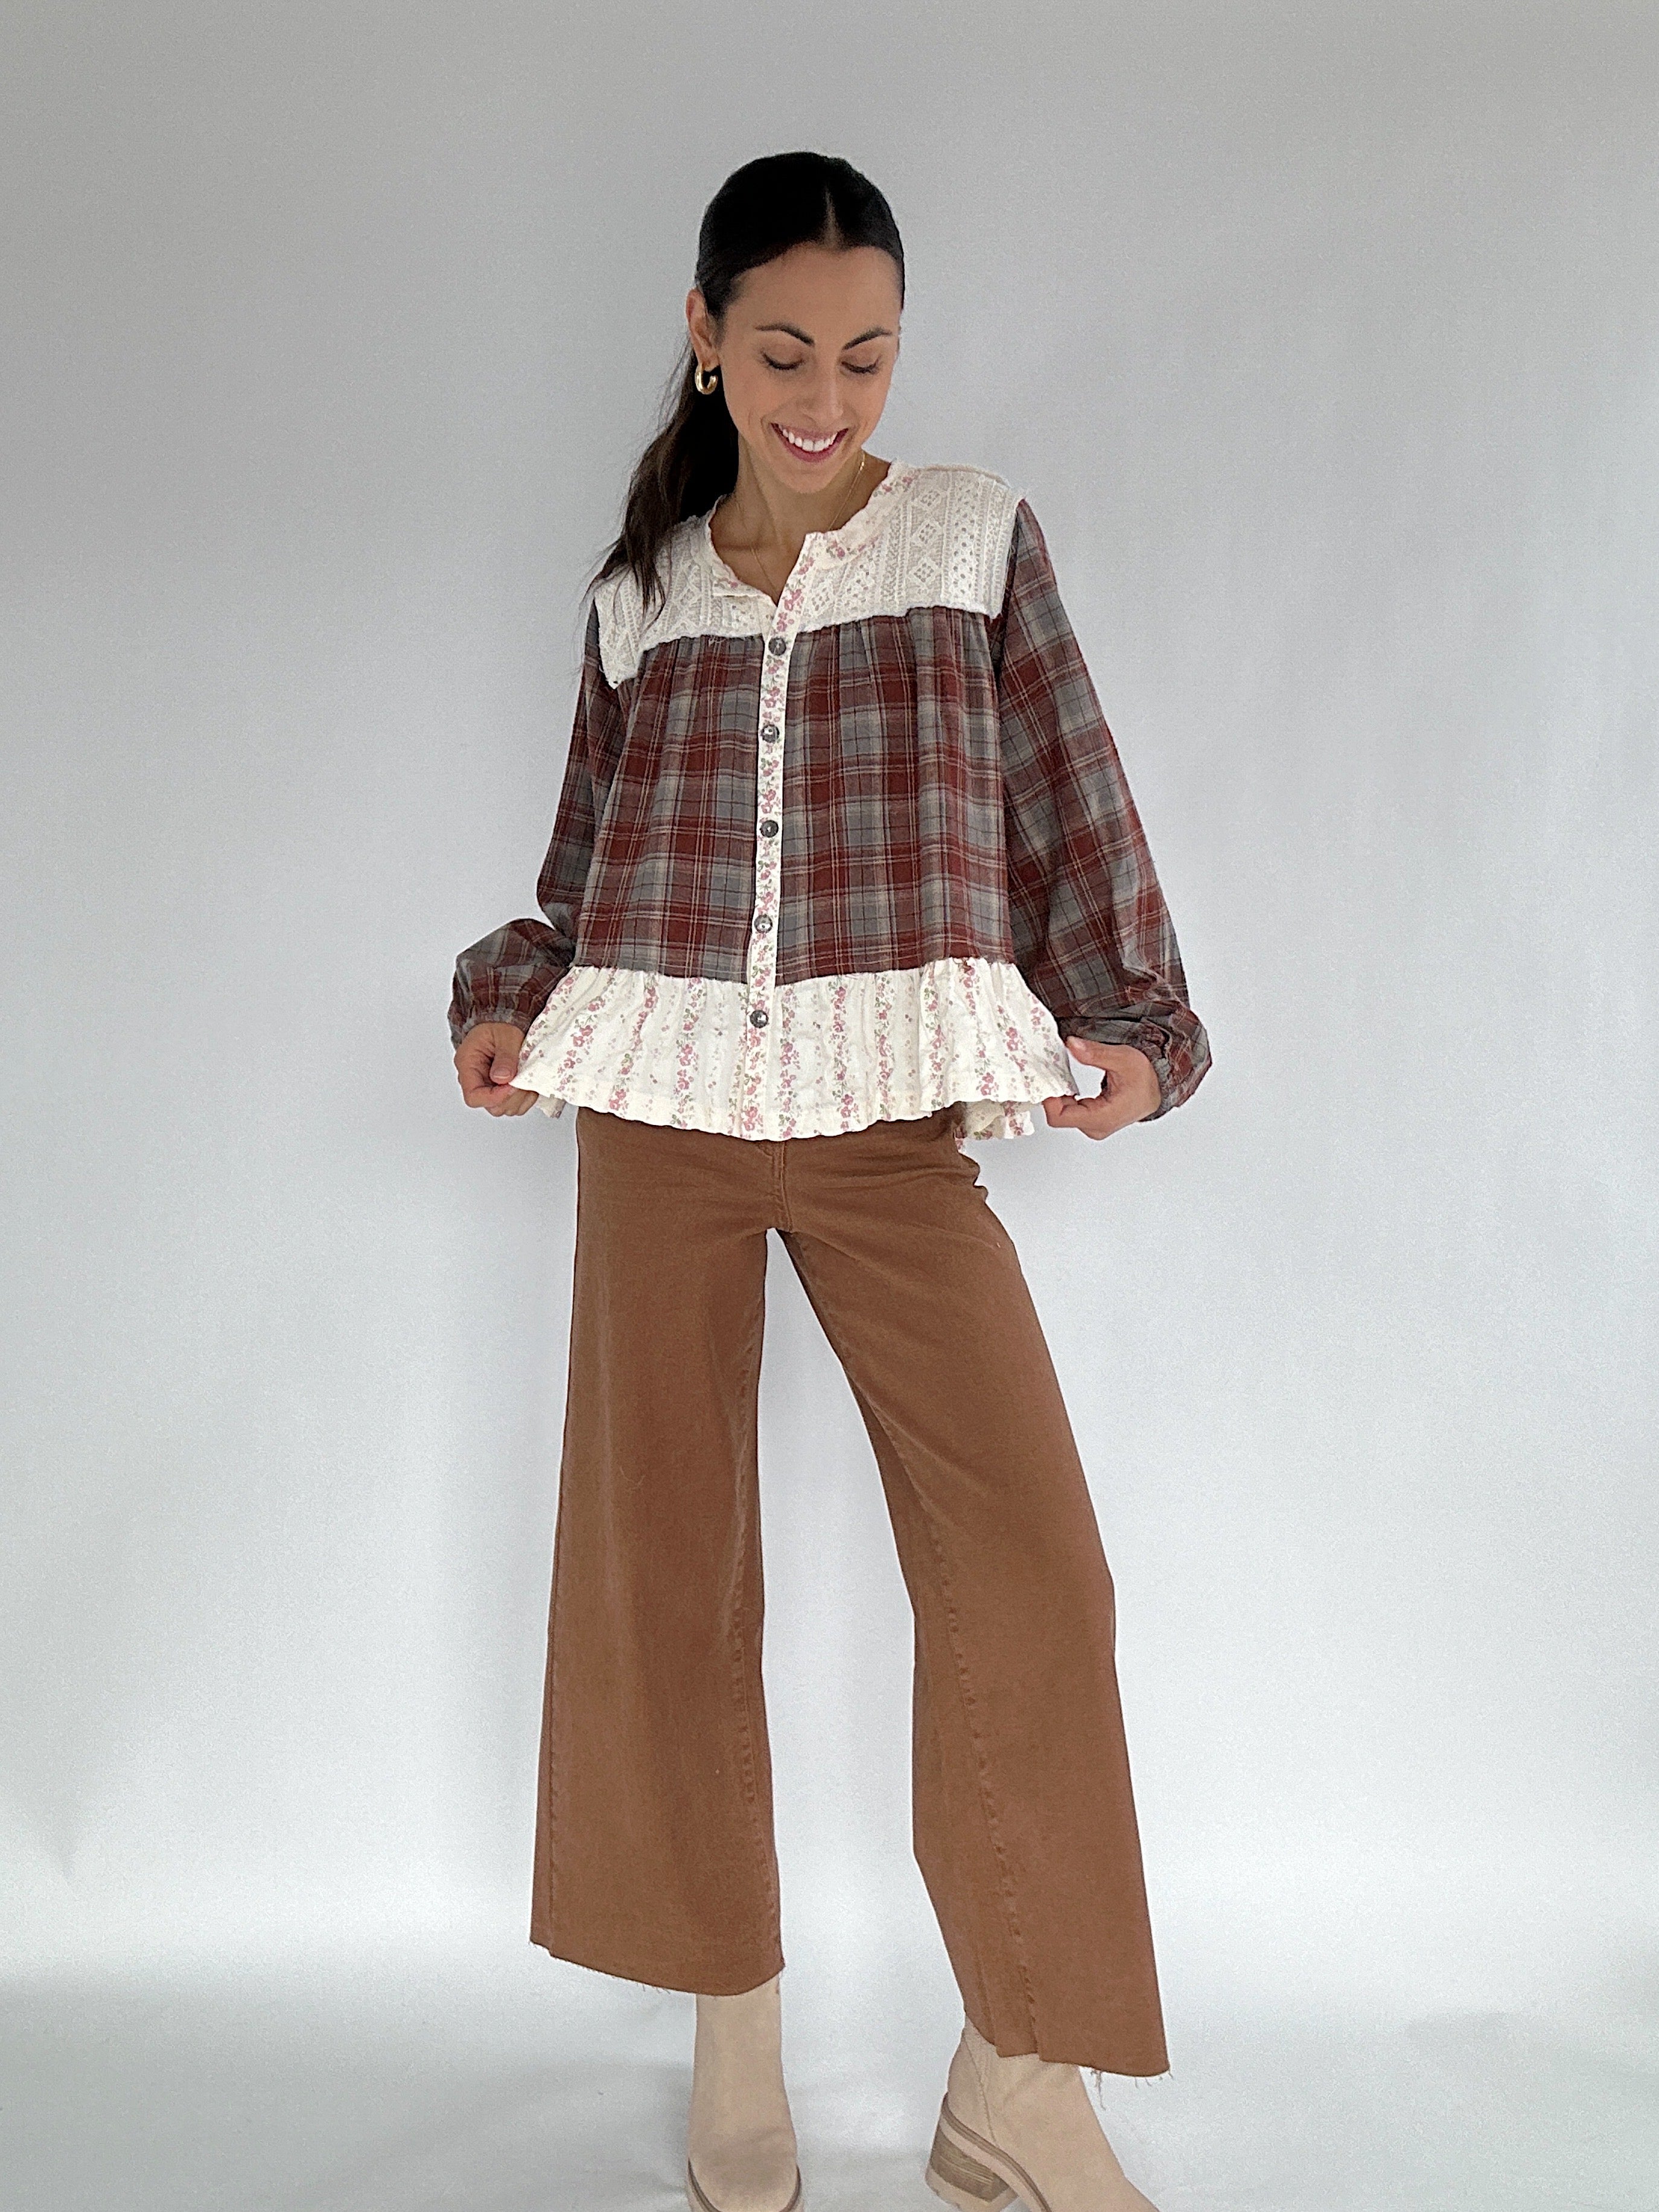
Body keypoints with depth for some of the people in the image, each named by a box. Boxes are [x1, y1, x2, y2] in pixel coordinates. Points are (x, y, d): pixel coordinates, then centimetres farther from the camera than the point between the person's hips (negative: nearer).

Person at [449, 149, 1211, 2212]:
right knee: (663, 1560, 5)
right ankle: (733, 2039, 23)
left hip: (894, 1111, -2)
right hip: (659, 1107, 2)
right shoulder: (643, 593, 13)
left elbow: (1068, 804, 7)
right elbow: (590, 860, 16)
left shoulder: (975, 536, 8)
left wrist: (1134, 1024, 1)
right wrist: (509, 998, 1)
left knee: (1026, 1558, -12)